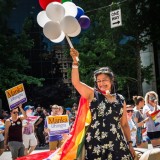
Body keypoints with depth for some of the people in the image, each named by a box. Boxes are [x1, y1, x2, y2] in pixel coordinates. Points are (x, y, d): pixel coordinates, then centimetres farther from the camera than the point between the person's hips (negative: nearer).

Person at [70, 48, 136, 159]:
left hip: (117, 143, 3)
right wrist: (75, 61, -18)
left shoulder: (120, 99, 11)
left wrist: (129, 143, 12)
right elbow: (76, 82, -10)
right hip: (96, 143, -2)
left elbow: (124, 124, 16)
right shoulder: (93, 95, 4)